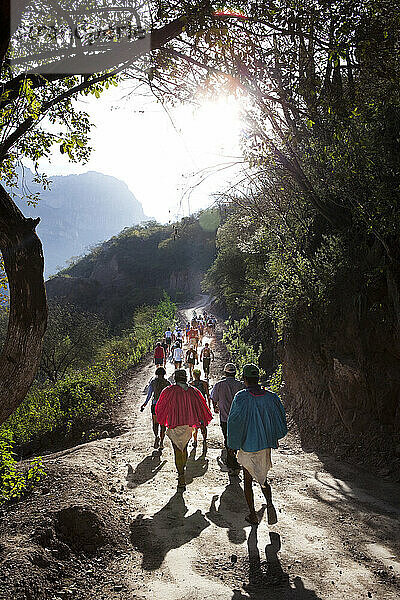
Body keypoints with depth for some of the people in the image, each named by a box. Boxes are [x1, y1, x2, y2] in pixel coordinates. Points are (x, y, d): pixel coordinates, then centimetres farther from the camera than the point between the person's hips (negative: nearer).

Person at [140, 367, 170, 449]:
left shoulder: (153, 382, 0)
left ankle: (156, 436, -14)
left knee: (155, 423, 12)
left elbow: (149, 395, -2)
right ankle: (161, 442, 8)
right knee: (162, 424, 10)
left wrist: (145, 404, 8)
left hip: (155, 404, 0)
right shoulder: (167, 383, 0)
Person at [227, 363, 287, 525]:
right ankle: (269, 503, -2)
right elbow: (280, 417, 0)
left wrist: (234, 443, -6)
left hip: (247, 446, -3)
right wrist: (273, 438, 14)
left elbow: (234, 421, -19)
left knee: (248, 482, 14)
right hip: (265, 446, 4)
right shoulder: (270, 397, -5)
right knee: (262, 479, 21)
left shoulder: (241, 397, -16)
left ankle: (252, 515, 19)